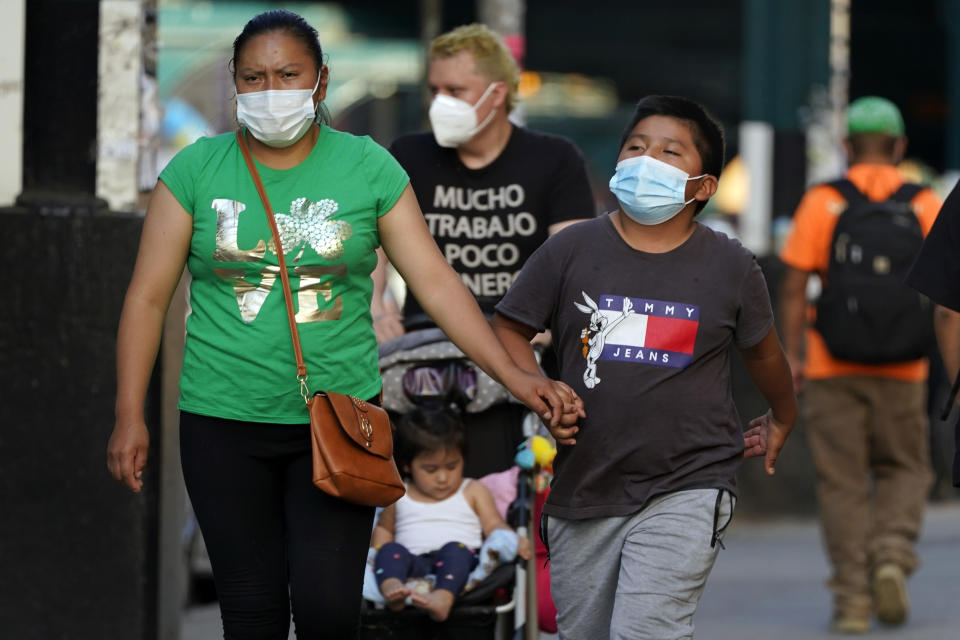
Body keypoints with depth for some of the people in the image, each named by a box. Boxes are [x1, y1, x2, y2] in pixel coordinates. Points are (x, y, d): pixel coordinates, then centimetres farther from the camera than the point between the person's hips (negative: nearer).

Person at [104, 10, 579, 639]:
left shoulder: (368, 168, 1)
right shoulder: (196, 171, 1)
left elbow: (436, 282, 0)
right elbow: (148, 298, 2)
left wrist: (514, 376, -8)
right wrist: (130, 416, -3)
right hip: (224, 421, 1)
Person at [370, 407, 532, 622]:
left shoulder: (473, 493, 19)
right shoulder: (398, 497, 23)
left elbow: (494, 526, 11)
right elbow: (384, 529, 35)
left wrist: (514, 540, -11)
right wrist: (377, 553, 13)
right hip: (412, 560, 2)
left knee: (454, 549, -35)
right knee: (391, 550, -28)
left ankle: (443, 597, -64)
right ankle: (391, 585, -61)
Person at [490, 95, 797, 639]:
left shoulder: (730, 267, 1)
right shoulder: (571, 251, 2)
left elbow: (763, 351, 18)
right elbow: (509, 329, 8)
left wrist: (782, 419, 33)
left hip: (686, 489, -3)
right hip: (584, 487, 3)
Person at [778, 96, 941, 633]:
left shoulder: (822, 202, -1)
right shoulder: (926, 205, 2)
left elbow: (794, 287, -5)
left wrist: (792, 356, 2)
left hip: (832, 367, -1)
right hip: (901, 369, 1)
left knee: (843, 482, 6)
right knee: (903, 470, 17)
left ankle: (853, 596, 1)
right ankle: (892, 557, -7)